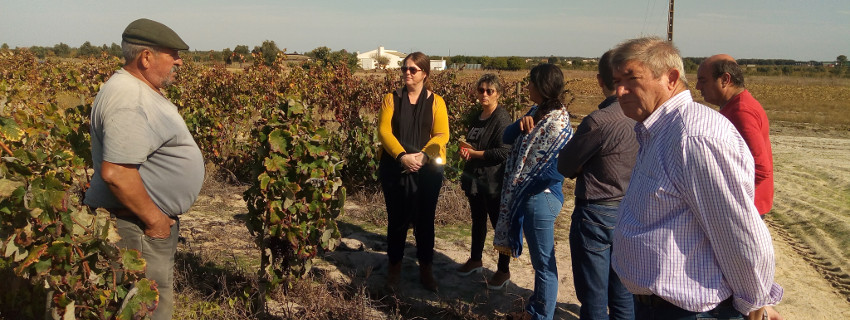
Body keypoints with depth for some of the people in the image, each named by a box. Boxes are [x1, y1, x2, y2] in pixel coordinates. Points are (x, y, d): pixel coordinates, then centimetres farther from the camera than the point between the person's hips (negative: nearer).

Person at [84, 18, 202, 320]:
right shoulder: (128, 99, -22)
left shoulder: (139, 90, 13)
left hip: (154, 219, 11)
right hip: (138, 226, -11)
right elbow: (115, 173, -30)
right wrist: (154, 220, -20)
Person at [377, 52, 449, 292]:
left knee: (425, 220, 10)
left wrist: (423, 155, -21)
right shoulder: (391, 99, 4)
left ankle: (425, 269, 24)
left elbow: (442, 135, -5)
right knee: (397, 219, 8)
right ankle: (394, 268, 23)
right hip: (395, 168, 0)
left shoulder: (436, 102, 3)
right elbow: (384, 130, -6)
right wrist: (402, 156, -21)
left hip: (428, 170, 0)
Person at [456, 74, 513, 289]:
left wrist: (474, 153, -14)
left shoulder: (502, 118, -15)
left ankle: (503, 271, 17)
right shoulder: (477, 117, 9)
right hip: (475, 179, 8)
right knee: (477, 220, 21)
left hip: (494, 182, -8)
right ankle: (475, 260, 38)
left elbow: (504, 152, -20)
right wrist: (466, 150, -2)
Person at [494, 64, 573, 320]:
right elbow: (507, 138, 6)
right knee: (540, 260, 21)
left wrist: (522, 186, -10)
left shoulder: (558, 123, -19)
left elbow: (552, 169, -21)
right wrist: (521, 124, -14)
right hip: (523, 197, 9)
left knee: (544, 262, 7)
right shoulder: (537, 111, 7)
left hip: (541, 199, -9)